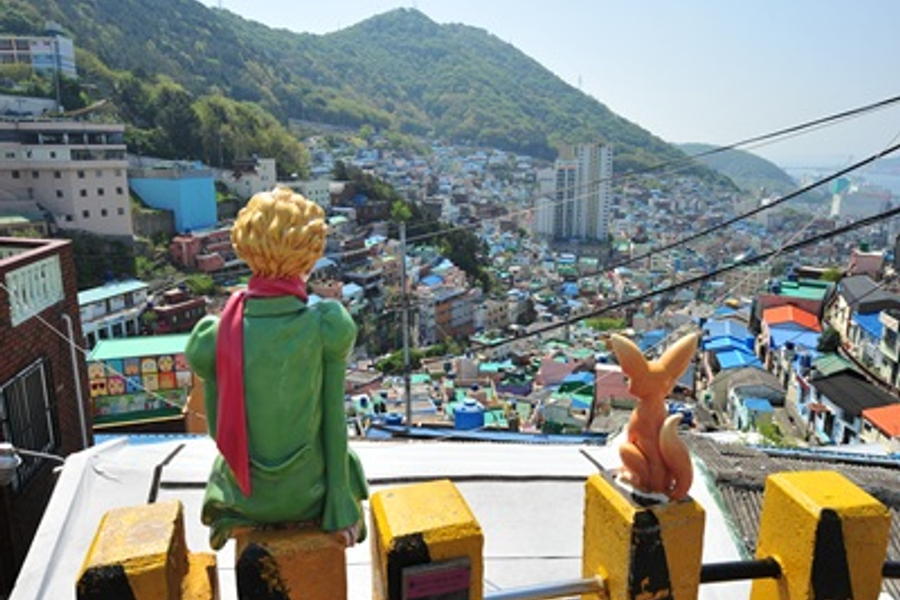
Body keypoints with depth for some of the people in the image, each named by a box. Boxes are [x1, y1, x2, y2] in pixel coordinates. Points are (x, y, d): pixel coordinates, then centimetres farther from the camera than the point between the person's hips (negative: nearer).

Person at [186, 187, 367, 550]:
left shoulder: (214, 335, -16)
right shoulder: (326, 326, -21)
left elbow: (217, 427, -4)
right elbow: (333, 420, -13)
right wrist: (341, 508, -3)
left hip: (244, 497, 2)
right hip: (307, 493, -1)